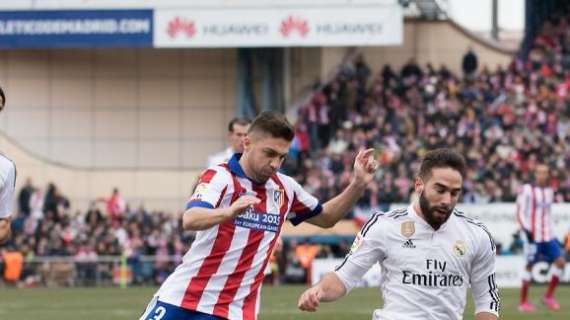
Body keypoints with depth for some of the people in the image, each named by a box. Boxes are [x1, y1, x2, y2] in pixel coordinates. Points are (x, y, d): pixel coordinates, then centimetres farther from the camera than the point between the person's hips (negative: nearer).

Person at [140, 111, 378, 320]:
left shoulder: (285, 189, 6)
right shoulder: (220, 177, -12)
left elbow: (326, 218, 24)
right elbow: (189, 220, -31)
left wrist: (358, 185, 7)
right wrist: (229, 211, -51)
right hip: (180, 298, -3)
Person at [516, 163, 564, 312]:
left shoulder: (549, 191, 14)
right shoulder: (527, 190, -6)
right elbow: (520, 212, -8)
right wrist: (526, 230, -17)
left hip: (548, 235, 6)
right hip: (533, 236, -6)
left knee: (560, 261, -7)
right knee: (529, 266, -2)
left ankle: (549, 296, 5)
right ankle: (523, 302, 8)